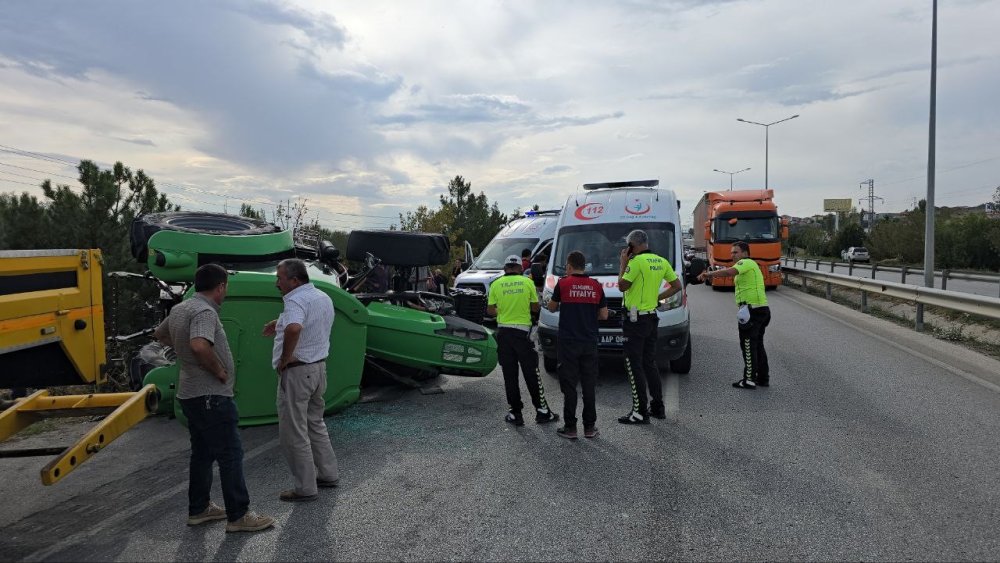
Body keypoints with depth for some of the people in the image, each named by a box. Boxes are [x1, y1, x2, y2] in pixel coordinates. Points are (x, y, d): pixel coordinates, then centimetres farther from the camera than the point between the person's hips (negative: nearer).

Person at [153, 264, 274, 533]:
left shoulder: (179, 309, 10)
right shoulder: (205, 312, -20)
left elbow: (159, 334, 28)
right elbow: (199, 346, -36)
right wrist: (219, 371, -22)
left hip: (190, 394, 10)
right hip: (211, 396, -10)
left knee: (202, 452, 18)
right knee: (230, 455, -4)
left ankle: (199, 509, 28)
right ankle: (238, 516, 1)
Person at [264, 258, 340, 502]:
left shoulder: (296, 300, -20)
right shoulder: (323, 297, 10)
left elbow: (294, 329, -41)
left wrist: (285, 357, -26)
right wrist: (280, 322, 22)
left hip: (297, 372, -9)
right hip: (319, 367, 9)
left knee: (294, 432, 2)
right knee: (315, 423, 22)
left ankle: (305, 488, 10)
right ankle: (328, 474, 29)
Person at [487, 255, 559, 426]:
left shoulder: (496, 284, 0)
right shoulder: (528, 282, -2)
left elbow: (490, 310, 3)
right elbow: (535, 308, 4)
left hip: (503, 331, 1)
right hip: (522, 331, -1)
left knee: (510, 375, 7)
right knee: (531, 373, 7)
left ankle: (515, 413, 10)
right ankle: (542, 411, 12)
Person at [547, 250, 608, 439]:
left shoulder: (563, 284, -5)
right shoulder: (596, 286, 3)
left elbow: (552, 308, 9)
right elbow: (604, 315, 6)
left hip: (568, 342, -3)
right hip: (590, 343, 3)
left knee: (569, 385, 3)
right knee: (589, 385, 9)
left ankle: (570, 427, 6)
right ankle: (589, 427, 13)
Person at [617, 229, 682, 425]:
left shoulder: (636, 261, -16)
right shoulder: (661, 261, 9)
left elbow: (622, 286, -13)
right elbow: (676, 286, 14)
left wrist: (623, 264, -2)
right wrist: (657, 297, 14)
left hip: (636, 319, -8)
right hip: (652, 317, 9)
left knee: (634, 366, -3)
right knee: (649, 363, 17)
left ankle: (640, 412, -2)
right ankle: (657, 407, 23)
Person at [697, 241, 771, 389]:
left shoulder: (746, 263, -8)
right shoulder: (750, 266, 24)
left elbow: (728, 272, -27)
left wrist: (708, 274, -27)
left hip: (753, 309, -10)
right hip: (761, 309, 10)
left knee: (748, 345, -6)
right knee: (757, 345, 15)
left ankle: (749, 380, -4)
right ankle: (763, 378, 21)